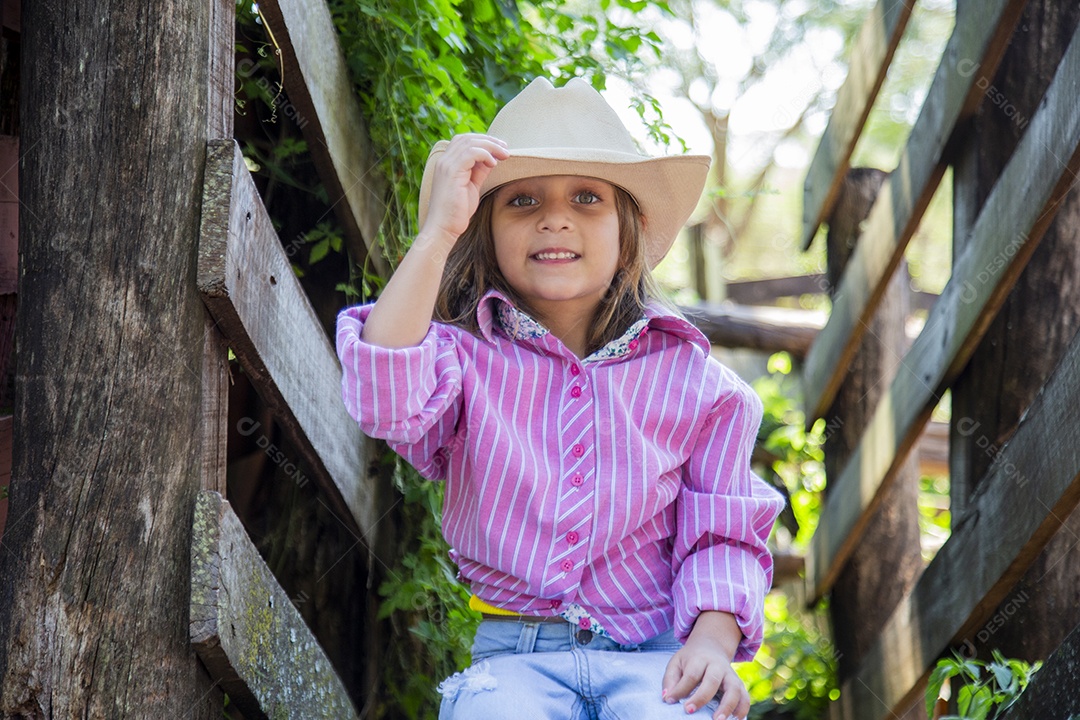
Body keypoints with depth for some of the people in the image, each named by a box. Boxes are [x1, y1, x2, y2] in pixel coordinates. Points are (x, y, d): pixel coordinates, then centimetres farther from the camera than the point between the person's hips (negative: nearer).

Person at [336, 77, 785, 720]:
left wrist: (713, 643, -12)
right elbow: (386, 398, -19)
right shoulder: (469, 356, 4)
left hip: (652, 657, 1)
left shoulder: (685, 374, 8)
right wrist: (437, 233, -19)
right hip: (516, 657, 0)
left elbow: (721, 534, 8)